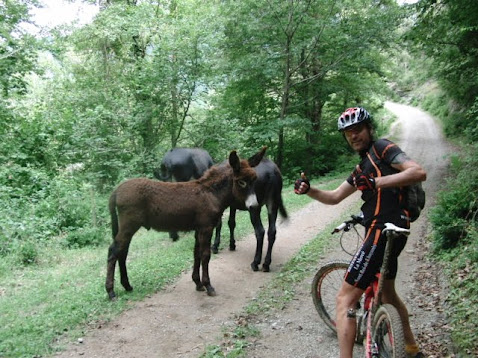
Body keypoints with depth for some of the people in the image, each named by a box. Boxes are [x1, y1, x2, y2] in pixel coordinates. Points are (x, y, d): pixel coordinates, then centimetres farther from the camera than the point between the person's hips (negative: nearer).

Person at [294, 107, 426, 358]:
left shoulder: (381, 148, -5)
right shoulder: (363, 166, 21)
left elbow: (419, 172, -20)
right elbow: (334, 197, 20)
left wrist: (376, 182, -28)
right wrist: (307, 190, 2)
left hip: (382, 231, -11)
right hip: (390, 232, 11)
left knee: (345, 299, -9)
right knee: (387, 294, 29)